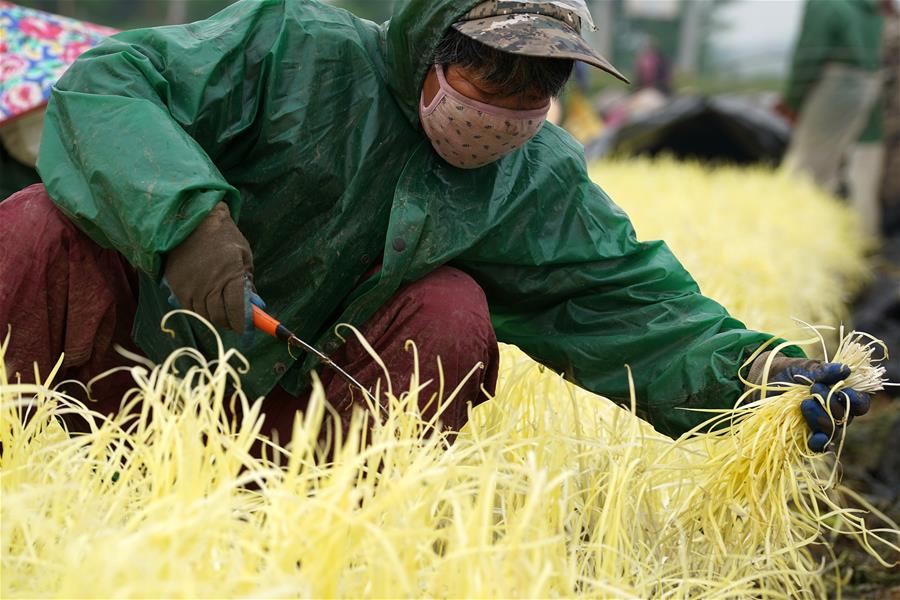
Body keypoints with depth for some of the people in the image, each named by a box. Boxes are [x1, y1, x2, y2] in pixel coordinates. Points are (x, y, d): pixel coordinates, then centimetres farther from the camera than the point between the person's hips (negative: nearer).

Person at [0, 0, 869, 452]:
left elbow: (634, 302, -2)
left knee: (451, 314, -22)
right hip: (142, 348, -2)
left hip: (289, 416, 3)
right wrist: (187, 214, -39)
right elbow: (104, 83, -21)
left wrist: (759, 373, -20)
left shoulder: (539, 182, -2)